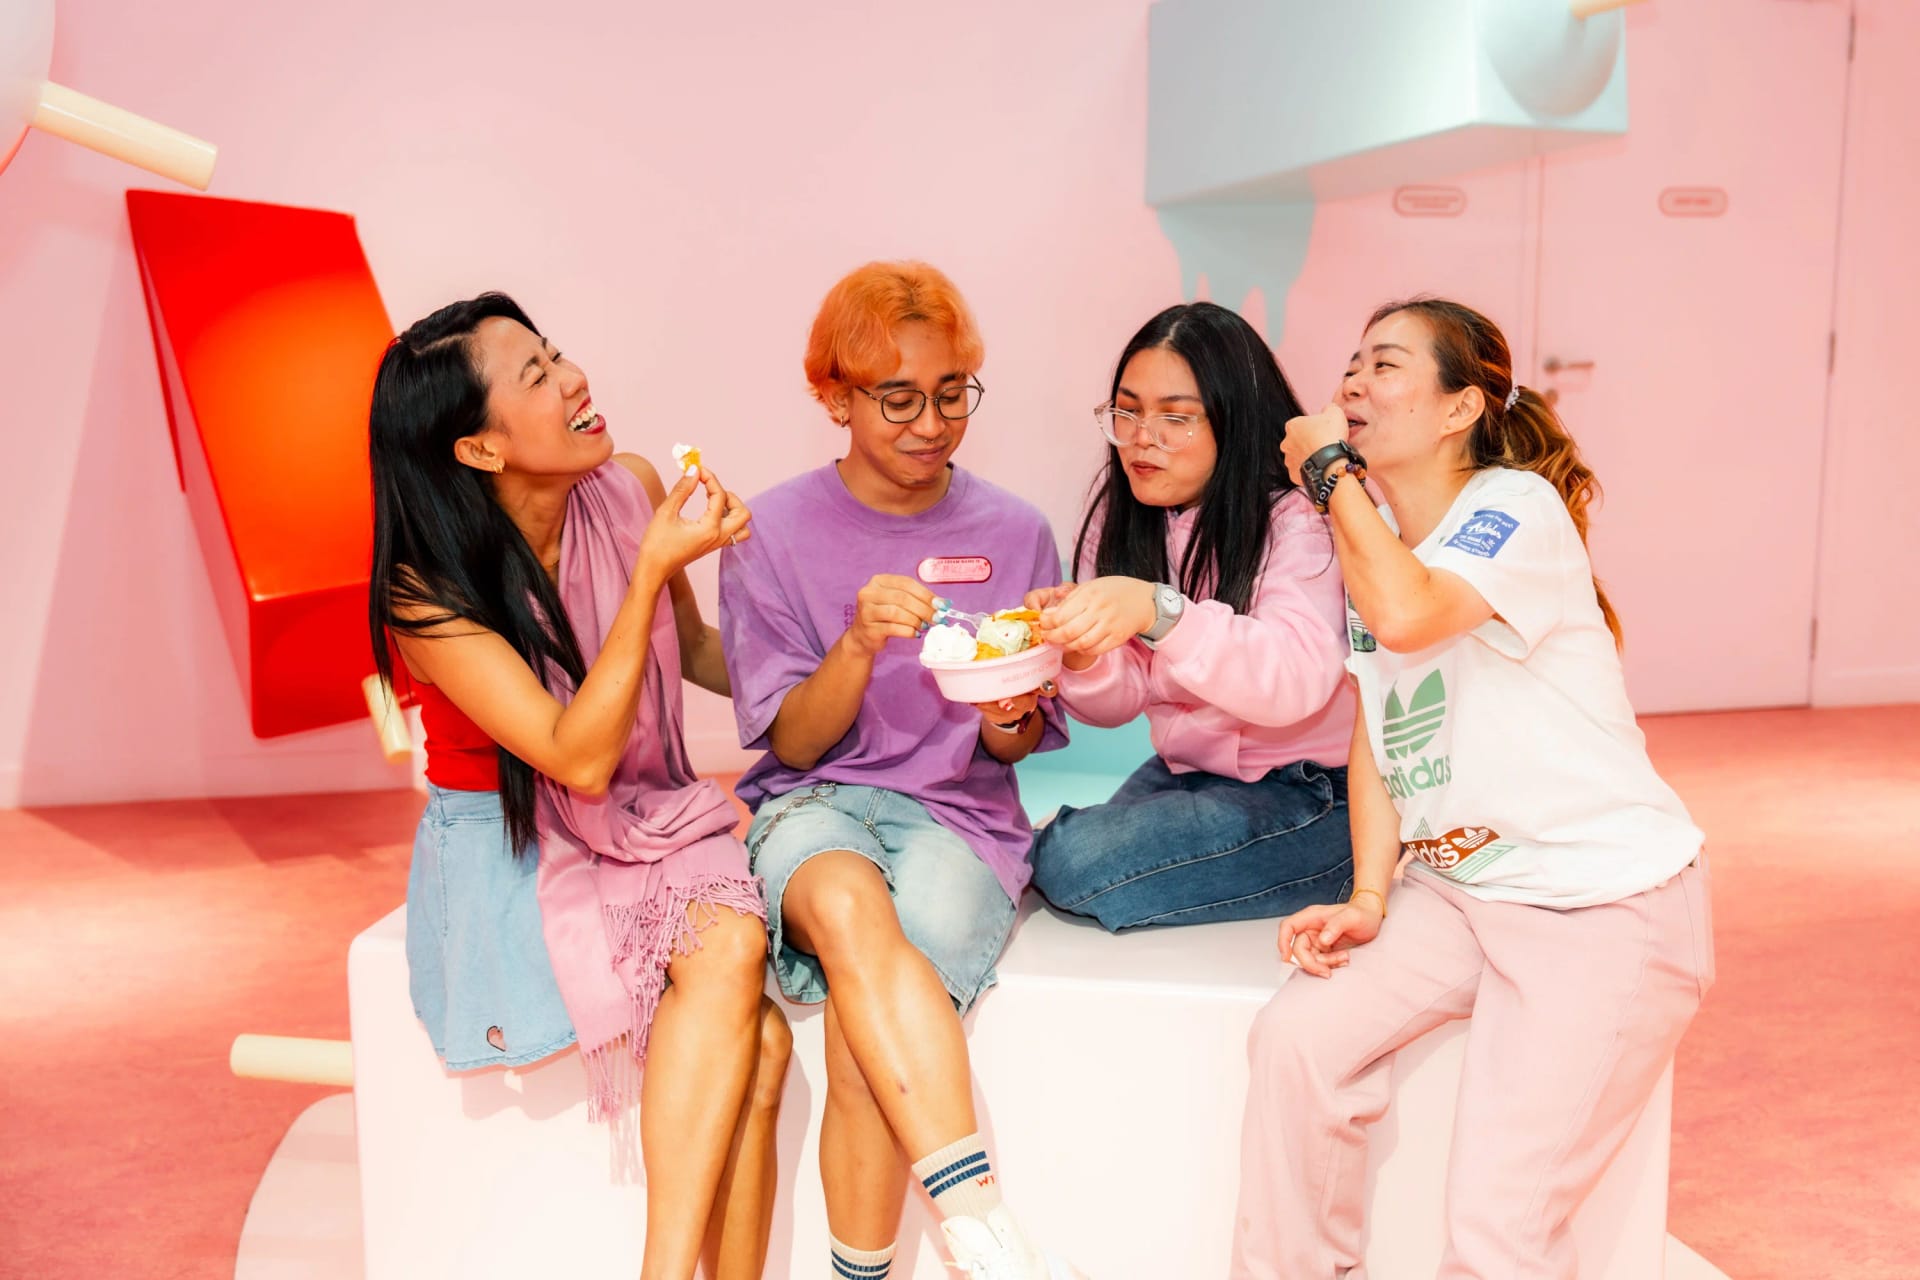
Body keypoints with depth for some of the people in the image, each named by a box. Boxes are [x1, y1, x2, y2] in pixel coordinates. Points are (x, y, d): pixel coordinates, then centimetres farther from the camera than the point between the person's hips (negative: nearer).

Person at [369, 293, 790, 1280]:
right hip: (511, 856, -4)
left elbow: (692, 648, 14)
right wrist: (652, 569, -29)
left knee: (755, 1045, -24)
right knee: (730, 950, -30)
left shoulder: (630, 490, -4)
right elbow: (579, 758, -25)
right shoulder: (426, 594, -17)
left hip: (647, 826, 4)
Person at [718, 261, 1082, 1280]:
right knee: (846, 903, -38)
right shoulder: (771, 534, 1)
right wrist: (861, 642, -20)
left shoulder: (1013, 534, 4)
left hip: (958, 815, 1)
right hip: (811, 805, 0)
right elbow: (794, 745, -1)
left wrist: (1010, 717, -16)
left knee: (860, 1035, -29)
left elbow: (1010, 752, 9)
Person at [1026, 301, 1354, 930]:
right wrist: (1083, 654, -22)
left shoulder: (1297, 520, -14)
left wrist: (1158, 611, -45)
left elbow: (1297, 679, -33)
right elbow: (1118, 704, 1)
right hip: (1183, 775, 6)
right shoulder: (1120, 519, 4)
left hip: (1308, 795, -6)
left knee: (1075, 859, -23)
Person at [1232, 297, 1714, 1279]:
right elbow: (1374, 736, 8)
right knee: (1295, 1039, -12)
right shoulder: (1370, 535, 9)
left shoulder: (1518, 508, -14)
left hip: (1606, 901, -6)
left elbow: (1405, 615, -35)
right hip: (1455, 887, 7)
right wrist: (1367, 898, -4)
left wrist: (1330, 471, -19)